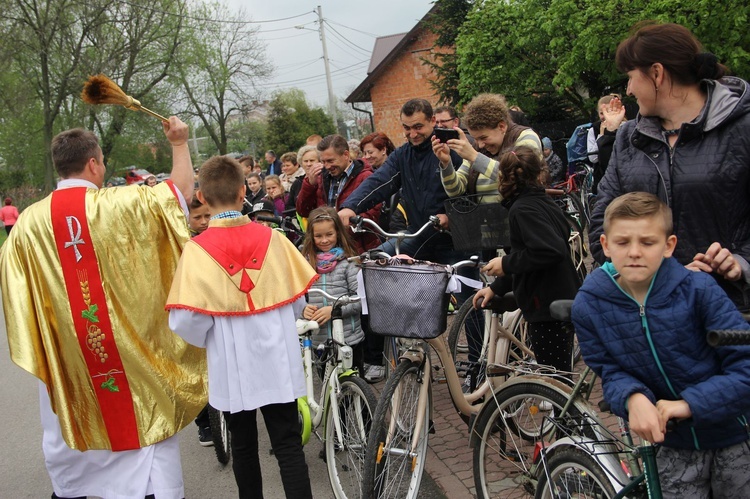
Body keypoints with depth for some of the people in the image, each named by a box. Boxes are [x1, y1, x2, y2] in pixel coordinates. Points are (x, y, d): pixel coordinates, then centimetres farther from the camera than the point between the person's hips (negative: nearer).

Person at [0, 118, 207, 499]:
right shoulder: (122, 204, -12)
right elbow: (183, 190, 2)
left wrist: (35, 351, 11)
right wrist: (179, 144, 17)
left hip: (65, 359, 3)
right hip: (129, 350, -3)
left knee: (71, 445, 19)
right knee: (145, 425, 10)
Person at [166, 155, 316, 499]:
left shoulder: (197, 250, -13)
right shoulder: (272, 238, -7)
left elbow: (186, 321, -16)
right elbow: (298, 298, 0)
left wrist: (209, 340, 6)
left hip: (231, 367, -1)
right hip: (278, 362, 1)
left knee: (243, 447, 18)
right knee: (288, 445, 8)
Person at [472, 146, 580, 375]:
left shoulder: (523, 209, -16)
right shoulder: (543, 202, 14)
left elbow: (551, 251, -29)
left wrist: (506, 263, -17)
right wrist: (494, 287, 16)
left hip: (548, 307, -10)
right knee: (560, 380, 19)